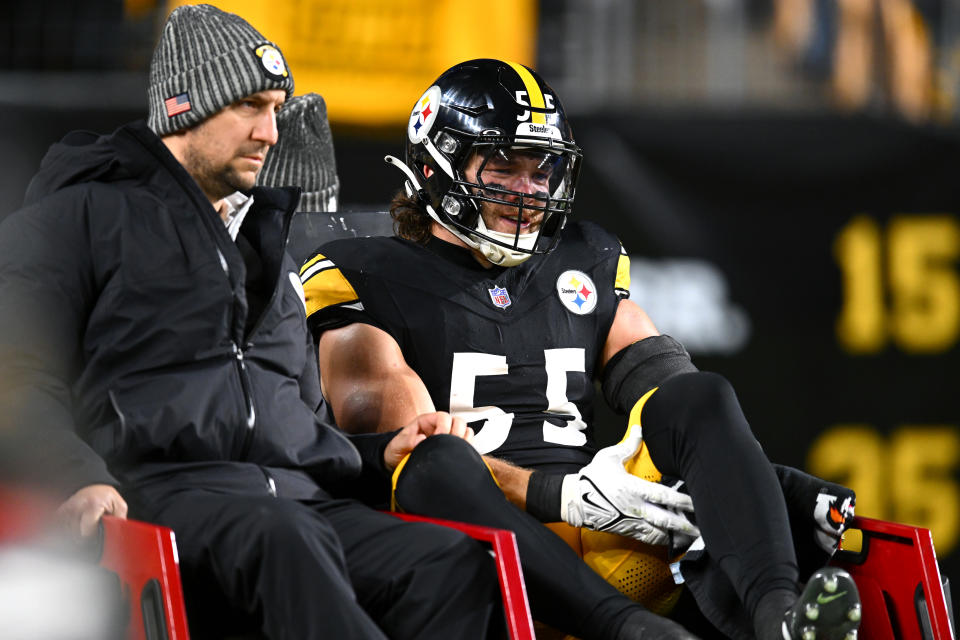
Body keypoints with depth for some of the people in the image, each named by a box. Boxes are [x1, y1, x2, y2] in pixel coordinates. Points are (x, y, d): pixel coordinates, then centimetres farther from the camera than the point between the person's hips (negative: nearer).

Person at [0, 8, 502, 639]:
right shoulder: (86, 216, 13)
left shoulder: (268, 243, 35)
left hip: (301, 495, 6)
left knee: (460, 564, -27)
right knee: (278, 538, -42)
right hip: (159, 491, -6)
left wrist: (382, 453, 17)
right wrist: (80, 478, -18)